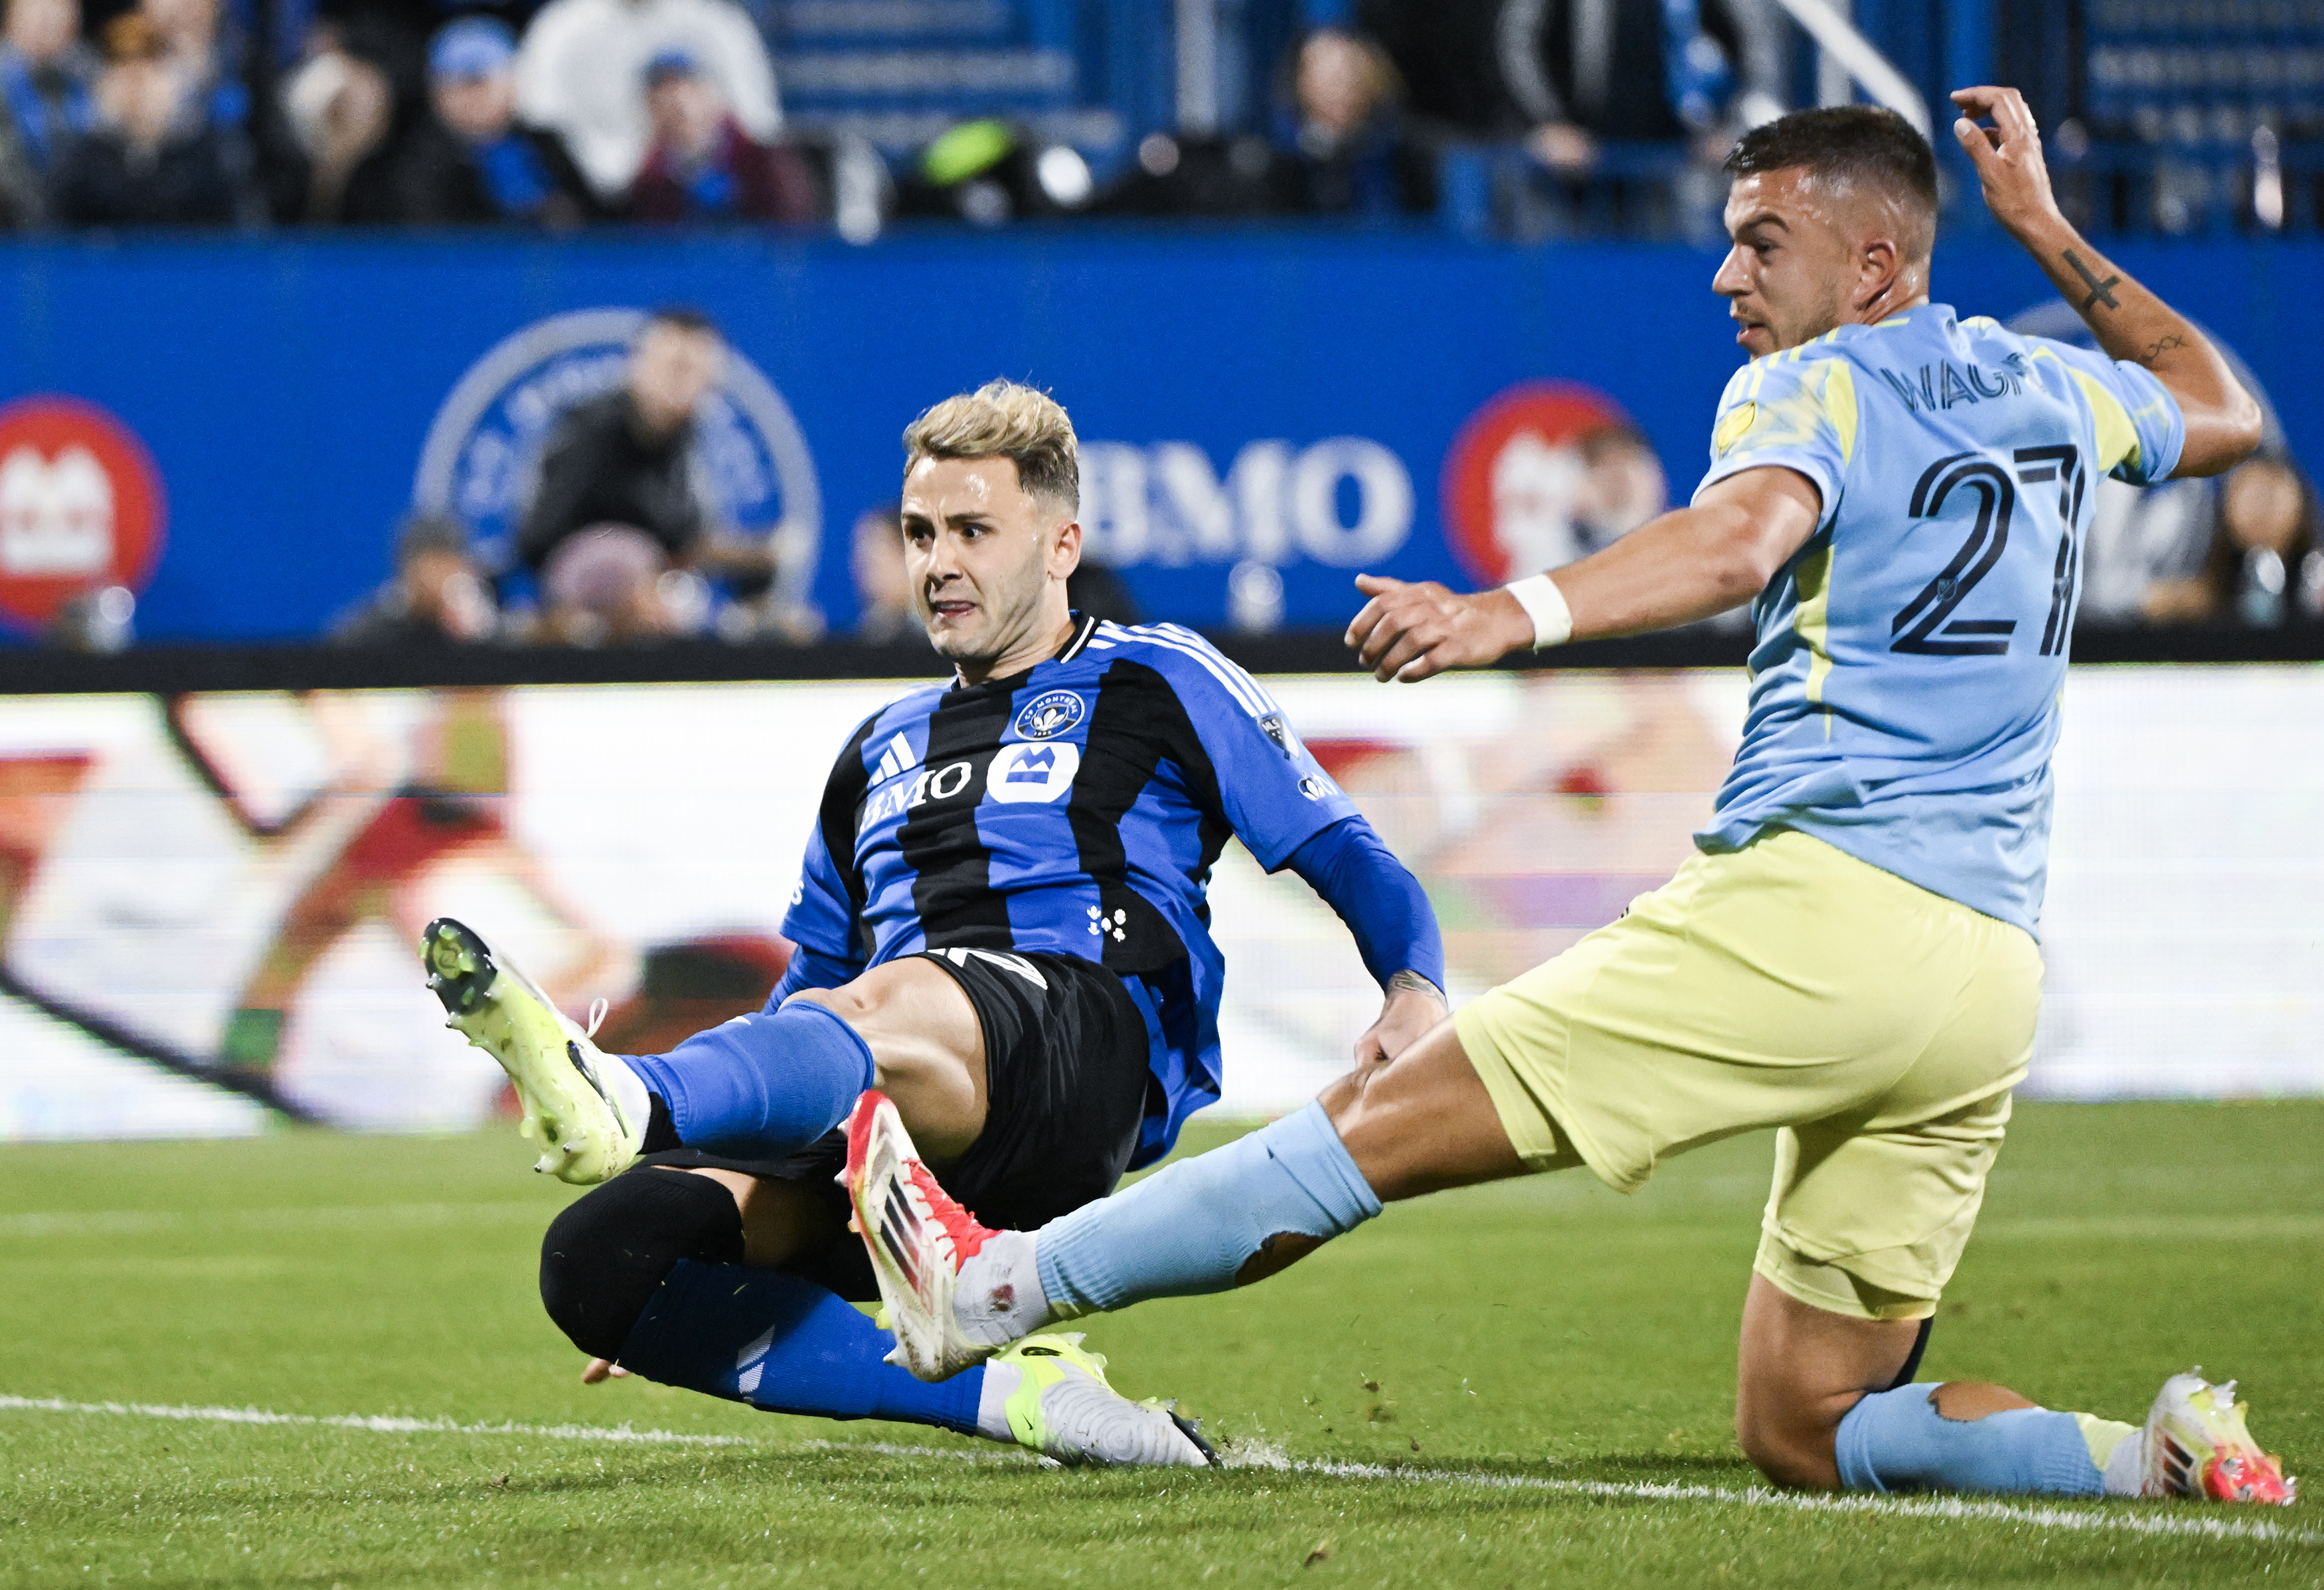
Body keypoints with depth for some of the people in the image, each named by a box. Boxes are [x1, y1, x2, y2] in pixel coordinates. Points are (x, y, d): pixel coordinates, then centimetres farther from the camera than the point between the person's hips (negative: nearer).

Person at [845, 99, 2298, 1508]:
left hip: (1819, 899, -7)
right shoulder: (2048, 390, 19)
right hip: (1996, 975, 7)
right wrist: (2048, 231, 46)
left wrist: (1511, 614, -37)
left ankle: (998, 1292, -3)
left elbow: (1738, 540, -24)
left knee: (1394, 1119, -4)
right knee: (1801, 1430, 10)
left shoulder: (1815, 388, 0)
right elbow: (2227, 415, 41)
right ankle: (2159, 1455, -9)